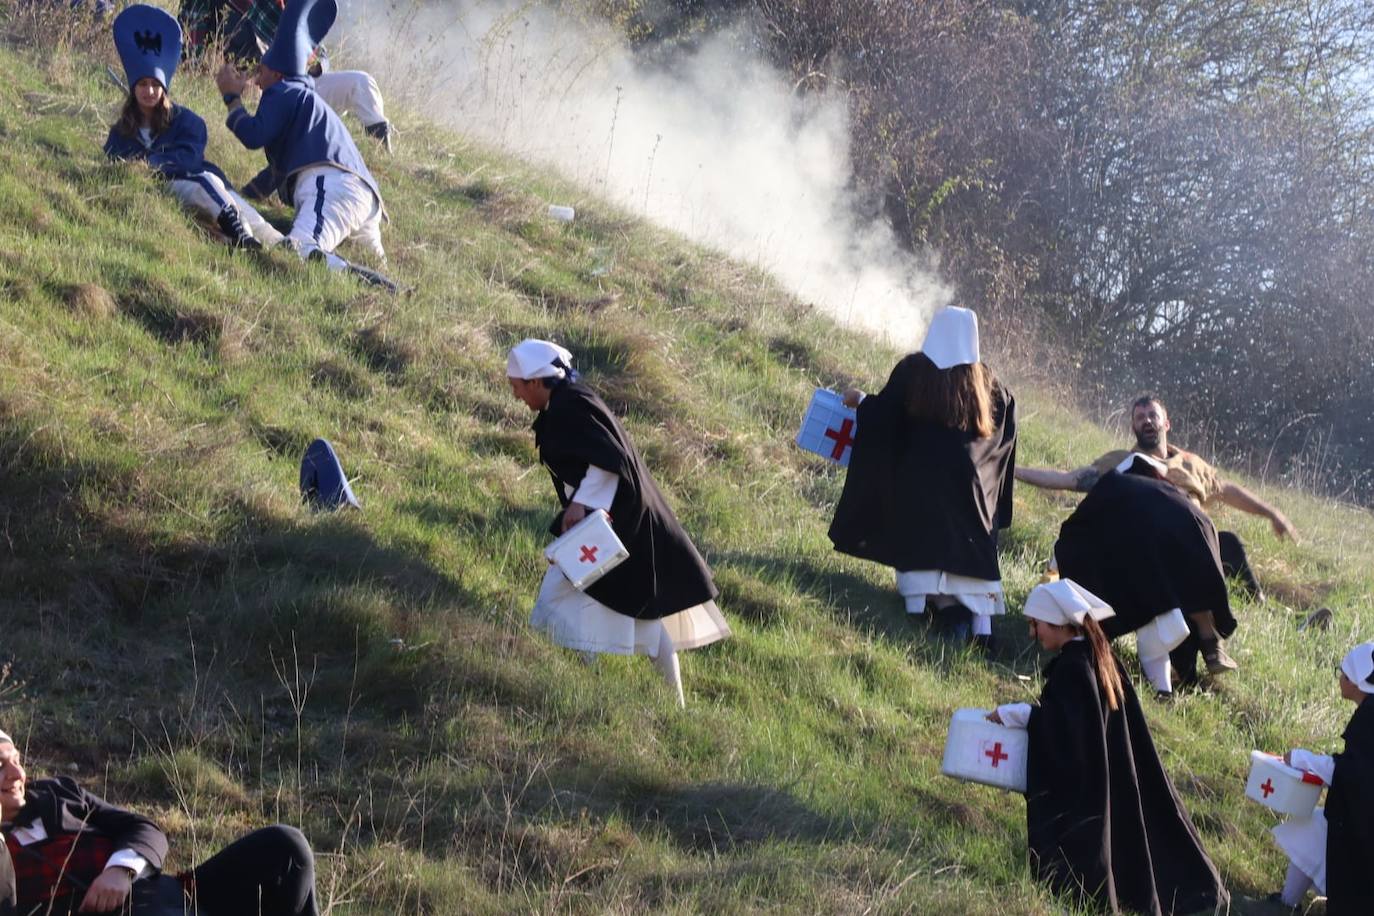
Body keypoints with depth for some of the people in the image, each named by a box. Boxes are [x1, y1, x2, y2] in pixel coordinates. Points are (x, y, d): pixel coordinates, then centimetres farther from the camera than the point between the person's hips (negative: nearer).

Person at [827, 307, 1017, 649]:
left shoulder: (914, 370, -3)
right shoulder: (986, 381, 5)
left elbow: (884, 412, -2)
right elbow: (1008, 413, 17)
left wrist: (860, 400, 18)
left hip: (919, 477, -2)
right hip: (970, 482, 2)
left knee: (917, 545, 1)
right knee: (975, 551, 4)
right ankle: (983, 626, -6)